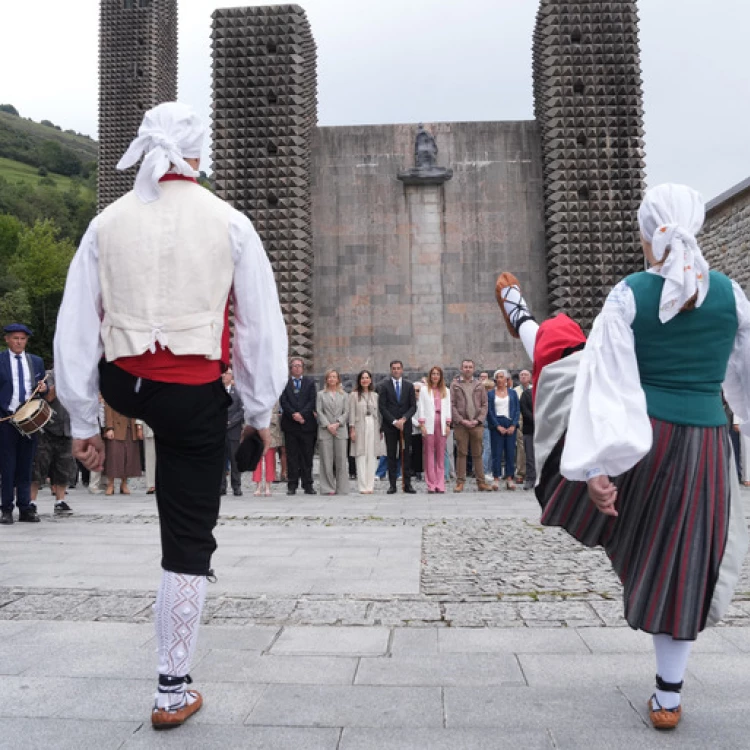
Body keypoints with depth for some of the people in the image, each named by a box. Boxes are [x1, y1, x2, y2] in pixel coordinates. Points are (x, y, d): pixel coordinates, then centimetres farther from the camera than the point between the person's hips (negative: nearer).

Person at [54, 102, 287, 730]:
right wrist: (260, 409, 10)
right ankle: (173, 691, 19)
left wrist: (83, 421, 12)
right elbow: (261, 324, -1)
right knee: (189, 542, 8)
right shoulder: (229, 224, -4)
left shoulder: (108, 223, 1)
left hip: (123, 387, 2)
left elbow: (75, 329, 2)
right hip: (196, 396, -2)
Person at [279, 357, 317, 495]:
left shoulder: (310, 382, 10)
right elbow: (283, 401, -1)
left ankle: (307, 485, 8)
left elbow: (312, 401, 1)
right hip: (290, 424, -1)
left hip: (307, 423, 1)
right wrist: (293, 414, -14)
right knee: (291, 456, 2)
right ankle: (292, 485, 7)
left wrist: (301, 414, -12)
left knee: (307, 455, 3)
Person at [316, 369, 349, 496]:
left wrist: (337, 423, -9)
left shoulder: (343, 395, 14)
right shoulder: (321, 394, 11)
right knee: (326, 460, -2)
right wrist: (328, 425, -9)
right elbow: (319, 411, 2)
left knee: (341, 460, -2)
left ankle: (342, 488, 3)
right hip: (325, 431, -1)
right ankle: (328, 488, 3)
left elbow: (346, 412, 7)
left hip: (340, 430, 1)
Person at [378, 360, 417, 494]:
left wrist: (404, 419, -11)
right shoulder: (384, 385, 3)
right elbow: (382, 406, -2)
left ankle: (407, 484, 5)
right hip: (389, 425, -1)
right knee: (391, 455, 1)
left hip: (405, 424, 1)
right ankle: (392, 485, 5)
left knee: (406, 455, 1)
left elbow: (413, 406, 4)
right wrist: (394, 421, -11)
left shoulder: (409, 385, 8)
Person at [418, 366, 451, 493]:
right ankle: (431, 485, -2)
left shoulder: (445, 391, 16)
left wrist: (448, 424, 4)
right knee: (429, 455, -4)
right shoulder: (424, 390, 9)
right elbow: (421, 407, 4)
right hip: (429, 425, -2)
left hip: (441, 424, 2)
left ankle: (440, 484, 3)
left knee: (441, 455, 0)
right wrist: (422, 425, -4)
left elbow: (448, 408, 13)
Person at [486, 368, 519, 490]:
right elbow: (489, 411, 0)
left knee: (510, 452, 1)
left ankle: (509, 478, 6)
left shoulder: (512, 393, 10)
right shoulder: (490, 394, 6)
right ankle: (496, 479, 1)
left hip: (510, 426, 2)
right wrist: (498, 426, -9)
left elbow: (517, 410, 7)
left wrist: (513, 425, -6)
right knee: (497, 452, -3)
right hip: (496, 426, -2)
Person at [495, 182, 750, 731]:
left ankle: (521, 321, 55)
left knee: (562, 346, 23)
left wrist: (598, 464, -18)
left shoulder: (629, 295, -11)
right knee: (680, 568, 16)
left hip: (640, 437, -3)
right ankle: (668, 697, 28)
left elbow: (608, 382, -18)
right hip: (703, 447, 3)